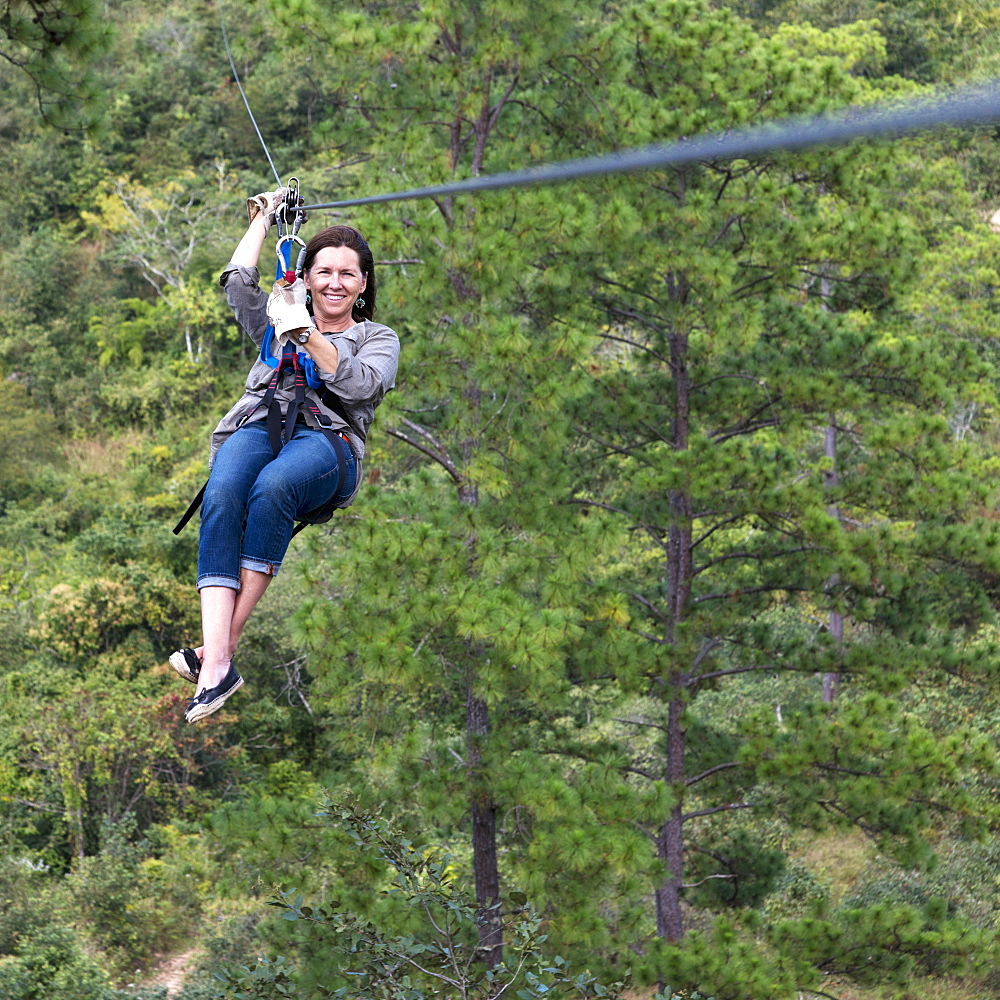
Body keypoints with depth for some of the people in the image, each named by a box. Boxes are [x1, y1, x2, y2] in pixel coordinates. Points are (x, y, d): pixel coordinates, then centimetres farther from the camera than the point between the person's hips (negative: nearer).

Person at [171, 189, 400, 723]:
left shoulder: (378, 338, 24)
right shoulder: (277, 321, 34)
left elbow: (361, 384, 3)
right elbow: (238, 282, 19)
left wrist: (310, 338, -9)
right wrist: (263, 218, 28)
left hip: (325, 441, -2)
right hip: (257, 427, 2)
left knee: (273, 486, -40)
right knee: (223, 495, -36)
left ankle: (221, 645, -42)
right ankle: (216, 665, -50)